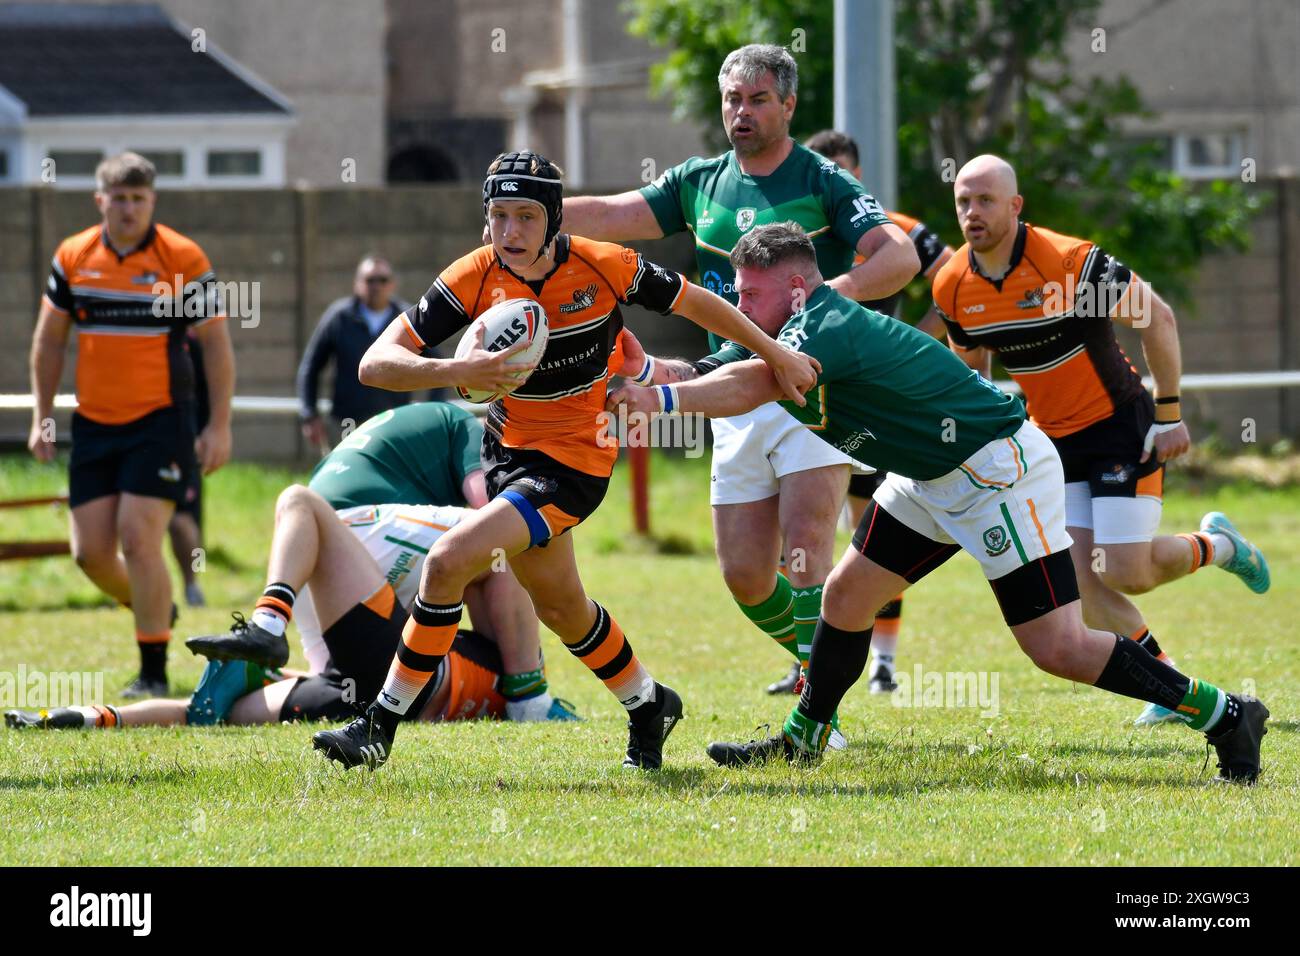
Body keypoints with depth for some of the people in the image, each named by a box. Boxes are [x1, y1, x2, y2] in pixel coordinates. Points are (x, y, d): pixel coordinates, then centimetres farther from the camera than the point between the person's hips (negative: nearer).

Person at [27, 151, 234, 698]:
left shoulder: (184, 260, -7)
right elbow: (49, 340, 14)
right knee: (90, 550, 2)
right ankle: (151, 609, 34)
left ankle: (154, 672, -5)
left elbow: (216, 344, -3)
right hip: (94, 423, 4)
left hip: (161, 422, -4)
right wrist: (41, 417, 10)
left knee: (139, 537, -14)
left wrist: (219, 426, -8)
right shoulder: (72, 258, 4)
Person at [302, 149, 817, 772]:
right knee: (560, 608, 20)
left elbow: (695, 303, 2)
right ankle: (648, 708, 46)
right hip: (508, 448, 5)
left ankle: (382, 725, -10)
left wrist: (775, 355, 11)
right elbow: (376, 363, -19)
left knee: (447, 562, -21)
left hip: (574, 463, -5)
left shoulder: (604, 268, -17)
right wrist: (458, 371, -37)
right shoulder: (474, 279, -13)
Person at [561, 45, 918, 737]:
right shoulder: (699, 183, 12)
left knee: (804, 550, -18)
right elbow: (609, 217, 6)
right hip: (737, 401, 6)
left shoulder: (823, 182, -3)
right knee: (744, 575, 3)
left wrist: (836, 289, -30)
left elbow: (901, 257, -13)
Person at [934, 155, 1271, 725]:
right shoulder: (952, 288, -6)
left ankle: (1216, 546, 20)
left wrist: (1169, 415, -14)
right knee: (1077, 581, -7)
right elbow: (969, 363, 14)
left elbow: (1158, 319, -15)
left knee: (1125, 573, -12)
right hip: (1053, 439, 5)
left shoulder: (1071, 262, -24)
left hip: (1119, 426, -5)